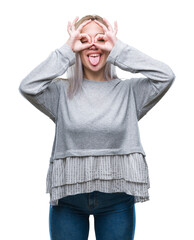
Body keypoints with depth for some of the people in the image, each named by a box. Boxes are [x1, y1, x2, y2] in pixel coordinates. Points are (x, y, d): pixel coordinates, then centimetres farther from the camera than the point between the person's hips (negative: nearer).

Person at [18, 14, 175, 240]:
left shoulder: (129, 91, 1)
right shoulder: (62, 92, 1)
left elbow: (166, 76, -14)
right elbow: (27, 87, -16)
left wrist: (118, 49, -12)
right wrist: (66, 50, -12)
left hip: (117, 197, 0)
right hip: (68, 198, 0)